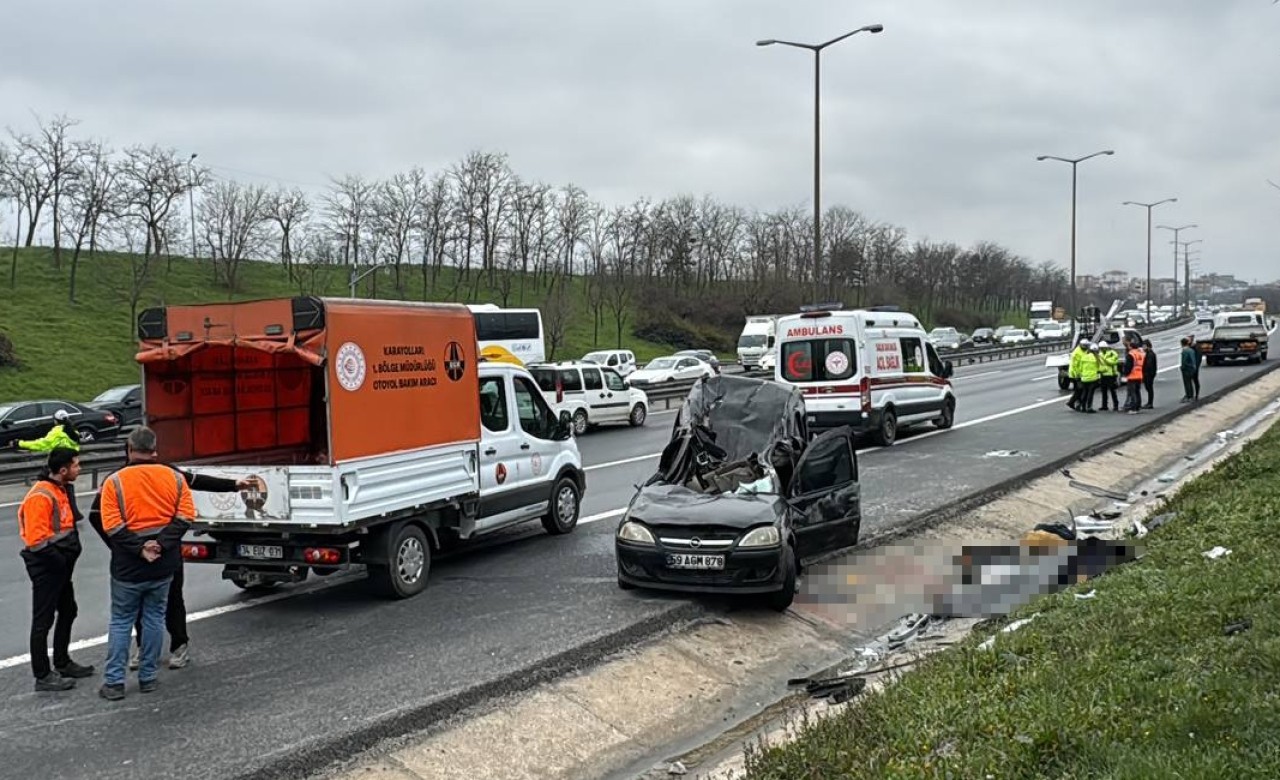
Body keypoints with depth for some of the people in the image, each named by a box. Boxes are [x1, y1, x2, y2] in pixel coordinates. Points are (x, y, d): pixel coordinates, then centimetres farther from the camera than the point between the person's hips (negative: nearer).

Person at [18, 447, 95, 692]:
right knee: (43, 620, -2)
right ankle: (42, 676, 5)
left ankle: (62, 663, 34)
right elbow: (36, 539, -25)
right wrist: (61, 560, -18)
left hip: (60, 566, 10)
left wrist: (69, 556, 13)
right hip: (46, 567, -10)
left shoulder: (60, 490, 11)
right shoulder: (41, 496, -20)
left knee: (68, 612, 20)